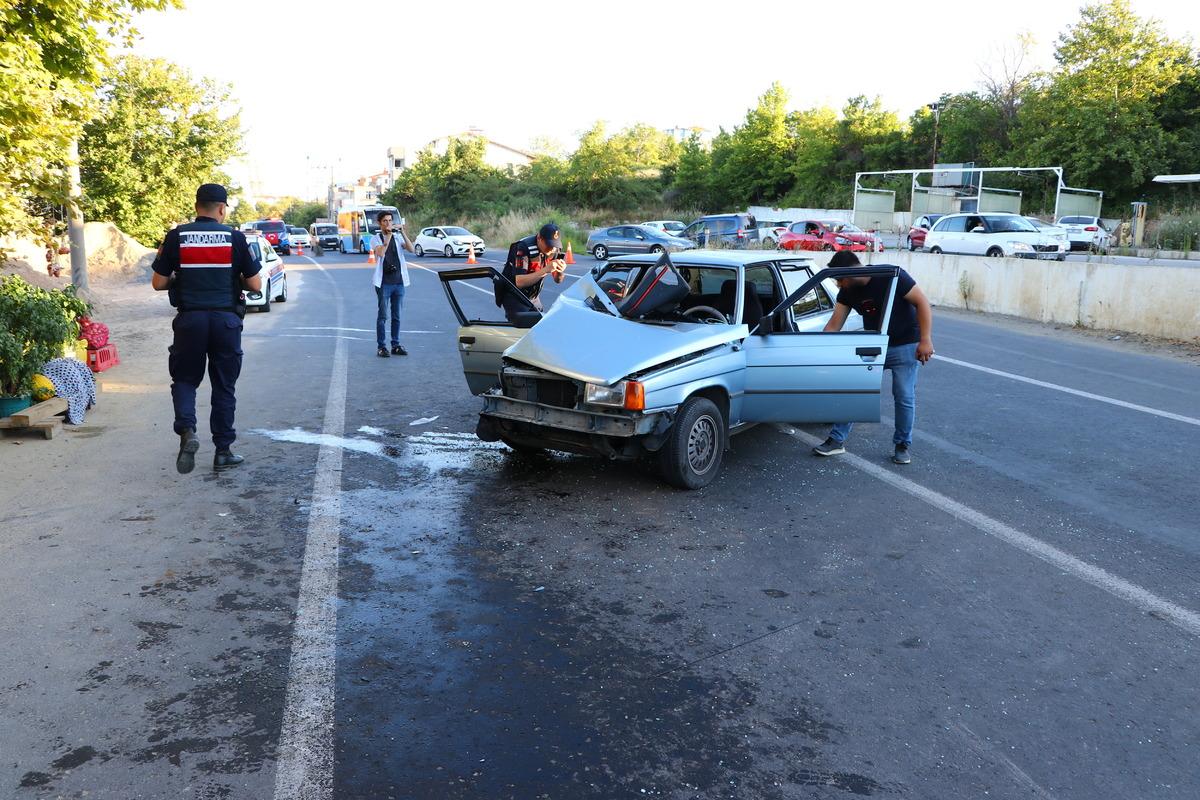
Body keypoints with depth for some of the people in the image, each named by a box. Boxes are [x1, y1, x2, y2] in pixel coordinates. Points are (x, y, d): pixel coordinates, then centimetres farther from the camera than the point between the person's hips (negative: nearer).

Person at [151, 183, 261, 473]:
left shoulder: (176, 237, 0)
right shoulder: (235, 237, -1)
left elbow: (158, 283, 2)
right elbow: (255, 285, 0)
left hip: (190, 319, 0)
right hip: (226, 320, 0)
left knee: (185, 380, 15)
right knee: (224, 386, 10)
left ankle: (186, 431, -11)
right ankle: (223, 451, 14)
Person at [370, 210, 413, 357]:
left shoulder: (398, 237, 10)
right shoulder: (375, 239, 1)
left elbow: (411, 249, -5)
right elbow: (381, 252, -18)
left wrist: (403, 232, -12)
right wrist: (388, 236, -17)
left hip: (399, 282, 4)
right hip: (384, 283, -3)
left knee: (397, 316, 9)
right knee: (382, 315, -2)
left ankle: (396, 345, 16)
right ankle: (381, 347, 2)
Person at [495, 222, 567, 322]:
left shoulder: (554, 249, -6)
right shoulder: (524, 248, -26)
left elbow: (558, 280, 0)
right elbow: (519, 282, -34)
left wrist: (560, 271, -24)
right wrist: (545, 270, -41)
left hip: (533, 298, 6)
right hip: (514, 297, -6)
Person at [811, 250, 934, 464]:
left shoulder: (892, 277, -23)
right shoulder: (847, 291, -7)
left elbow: (922, 302, -19)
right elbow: (834, 324, -3)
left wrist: (926, 340, -23)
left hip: (905, 345, -5)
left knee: (904, 397, -3)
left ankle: (903, 445, 13)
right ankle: (837, 440, 7)